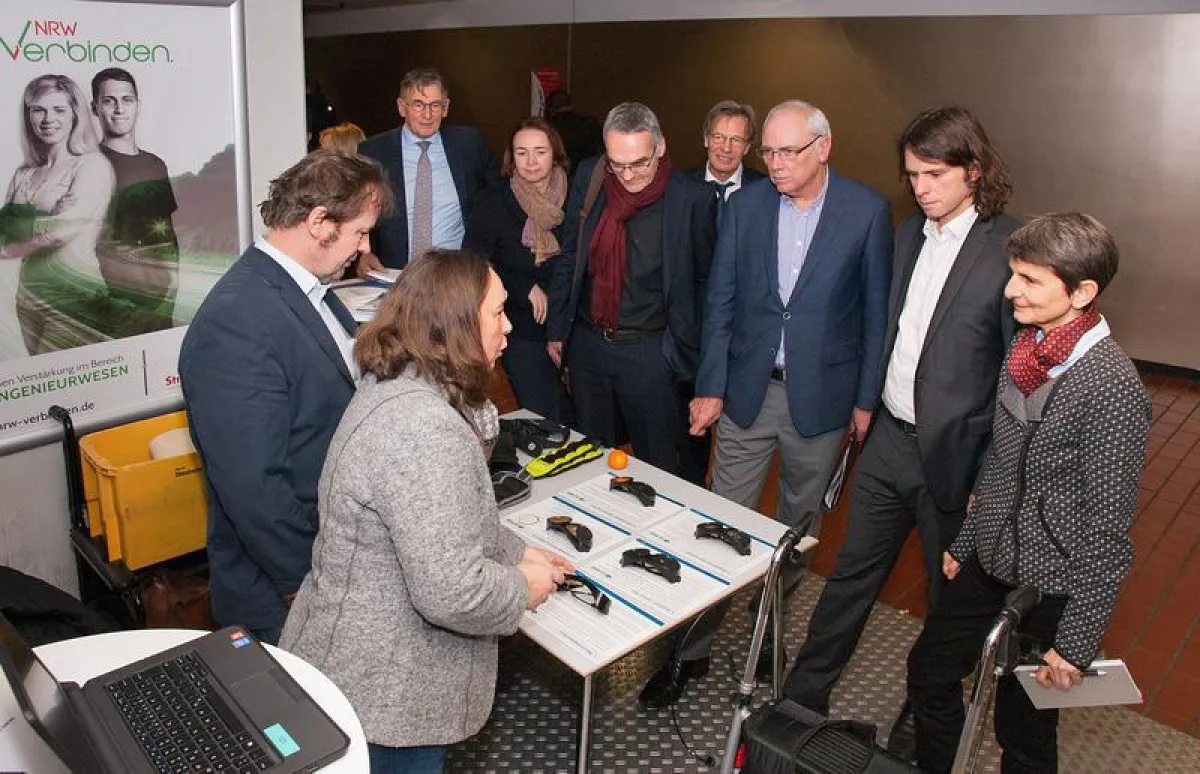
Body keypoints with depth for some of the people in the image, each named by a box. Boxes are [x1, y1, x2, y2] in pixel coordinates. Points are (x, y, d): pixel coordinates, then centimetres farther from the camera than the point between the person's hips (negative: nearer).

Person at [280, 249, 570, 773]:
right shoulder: (424, 428, -31)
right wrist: (523, 588, -14)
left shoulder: (399, 388, 2)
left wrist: (515, 553, 9)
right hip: (381, 694, -9)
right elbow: (452, 592, -33)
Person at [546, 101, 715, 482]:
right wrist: (557, 329, 9)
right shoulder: (588, 177, -2)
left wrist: (687, 351, -1)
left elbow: (704, 282, -1)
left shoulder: (692, 198, -12)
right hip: (587, 343, 4)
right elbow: (569, 257, 8)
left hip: (651, 352, -3)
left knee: (659, 467, 10)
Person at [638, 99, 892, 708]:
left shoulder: (867, 211, -6)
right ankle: (692, 650, 18)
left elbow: (876, 312, -2)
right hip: (747, 390, 1)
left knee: (799, 522, 15)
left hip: (821, 396, -1)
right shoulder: (745, 205, -1)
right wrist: (709, 388, -2)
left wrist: (867, 398, -2)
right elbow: (721, 302, 1)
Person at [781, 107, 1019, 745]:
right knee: (850, 573, 17)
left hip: (956, 456, -6)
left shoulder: (1011, 250, -15)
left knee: (952, 597, 15)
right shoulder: (910, 233, 6)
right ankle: (802, 697, 34)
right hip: (890, 439, 6)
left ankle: (921, 729, 35)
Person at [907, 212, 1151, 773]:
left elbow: (1106, 529, -20)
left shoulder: (1113, 385, -24)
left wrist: (1078, 643, -16)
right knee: (929, 671, 21)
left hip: (1051, 588, -7)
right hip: (989, 564, 7)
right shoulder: (1027, 347, -1)